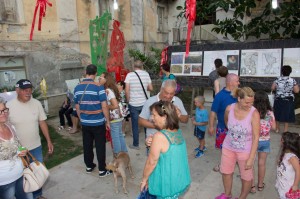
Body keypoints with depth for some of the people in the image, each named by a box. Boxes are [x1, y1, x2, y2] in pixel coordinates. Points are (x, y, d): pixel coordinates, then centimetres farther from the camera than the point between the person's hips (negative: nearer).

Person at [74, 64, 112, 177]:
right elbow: (104, 107, -16)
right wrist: (107, 121, -6)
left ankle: (89, 166, 31)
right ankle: (102, 170, 14)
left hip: (85, 123, 5)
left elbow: (77, 108, 8)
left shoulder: (77, 88, 1)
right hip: (98, 122, -4)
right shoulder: (99, 87, -15)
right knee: (100, 146, 5)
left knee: (87, 145, 16)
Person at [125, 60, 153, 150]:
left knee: (135, 125, 9)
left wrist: (128, 101, 4)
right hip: (144, 103, 2)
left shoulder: (130, 75, -8)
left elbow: (127, 91, -11)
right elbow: (151, 88, 2)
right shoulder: (146, 74, -2)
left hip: (133, 104, -2)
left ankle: (136, 144, 18)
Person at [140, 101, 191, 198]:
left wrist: (144, 179, -3)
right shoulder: (178, 132, -2)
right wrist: (152, 144, -3)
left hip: (167, 185, -6)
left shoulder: (159, 136, -26)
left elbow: (151, 162, -18)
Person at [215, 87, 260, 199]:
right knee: (226, 172, 19)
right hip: (228, 147, 4)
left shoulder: (254, 113, -23)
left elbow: (256, 137, -20)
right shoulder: (229, 108, -14)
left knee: (246, 176, 14)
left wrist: (251, 158, -20)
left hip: (246, 151, -3)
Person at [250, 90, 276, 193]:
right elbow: (274, 127, 1)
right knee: (262, 163, 17)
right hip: (265, 141, 3)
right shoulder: (270, 113, -9)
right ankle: (260, 185, 32)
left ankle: (252, 185, 18)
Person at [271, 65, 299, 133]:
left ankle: (277, 129, 26)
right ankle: (285, 130, 15)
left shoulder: (278, 79, -7)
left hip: (278, 100, 1)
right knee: (287, 115, 9)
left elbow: (272, 88, -3)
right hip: (288, 101, -1)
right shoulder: (293, 80, -8)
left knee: (277, 114, 14)